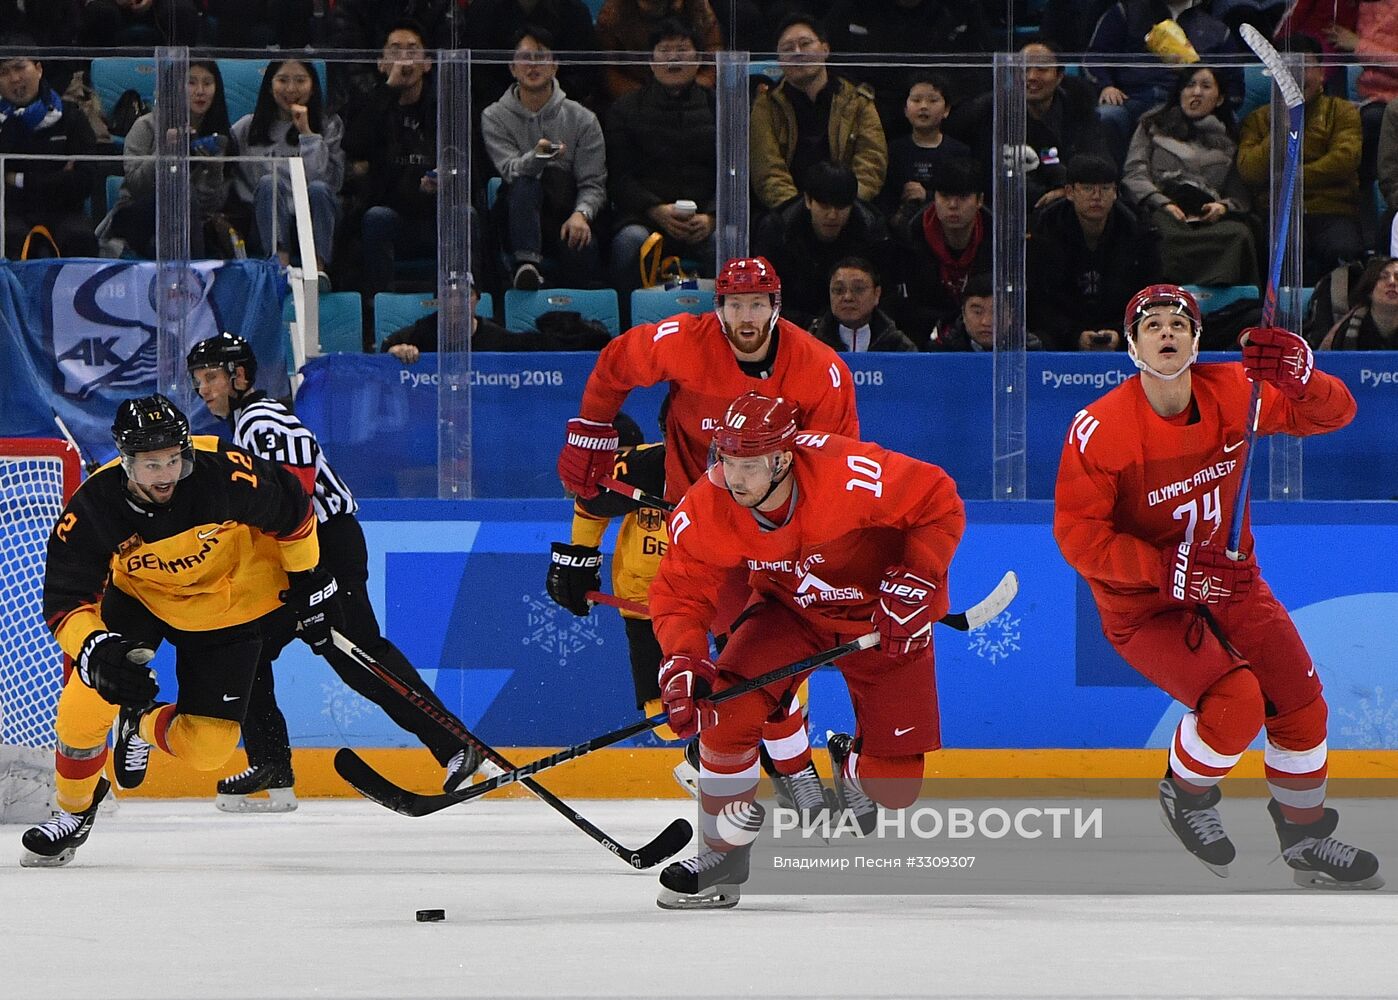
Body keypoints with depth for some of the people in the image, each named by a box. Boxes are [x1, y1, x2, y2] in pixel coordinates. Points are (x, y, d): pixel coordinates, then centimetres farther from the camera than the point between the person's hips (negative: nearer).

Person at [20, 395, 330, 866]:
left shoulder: (226, 474, -33)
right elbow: (65, 601, -25)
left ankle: (143, 726, 29)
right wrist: (94, 650, -44)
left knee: (206, 747, -8)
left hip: (228, 608, -1)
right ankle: (74, 810, 12)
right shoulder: (93, 509, -29)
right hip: (139, 596, 1)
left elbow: (292, 508, -13)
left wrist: (309, 581, -3)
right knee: (87, 700, -17)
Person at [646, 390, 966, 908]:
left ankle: (853, 765, 34)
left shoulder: (848, 473, -36)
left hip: (881, 614, -2)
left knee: (895, 787, -6)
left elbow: (940, 503, -23)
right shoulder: (706, 510, -24)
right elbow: (679, 591, -13)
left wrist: (913, 585, -28)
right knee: (727, 707, -23)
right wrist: (681, 661, -30)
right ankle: (723, 856, -3)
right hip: (789, 608, 2)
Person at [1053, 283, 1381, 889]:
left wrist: (1299, 376, -34)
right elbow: (1079, 537, -20)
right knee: (1236, 701, -25)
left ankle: (1305, 839, 29)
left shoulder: (1230, 393, -11)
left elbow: (1332, 414, -11)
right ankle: (1186, 794, 6)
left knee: (1300, 704, 5)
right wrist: (1171, 571, -28)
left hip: (1228, 582, 5)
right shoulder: (1101, 429, -22)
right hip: (1143, 606, -5)